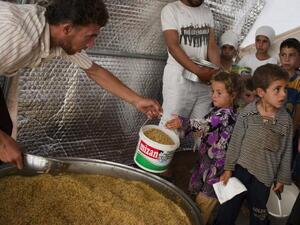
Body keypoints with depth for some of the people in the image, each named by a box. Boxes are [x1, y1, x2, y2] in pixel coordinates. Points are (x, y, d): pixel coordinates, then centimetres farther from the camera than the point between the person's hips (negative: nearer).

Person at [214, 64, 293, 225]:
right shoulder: (247, 114, -11)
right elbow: (235, 142, -4)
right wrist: (228, 168, -2)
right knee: (227, 212, 12)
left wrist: (282, 178, 7)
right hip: (241, 169, -1)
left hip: (265, 176, 1)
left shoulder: (286, 120, -7)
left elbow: (286, 151, 2)